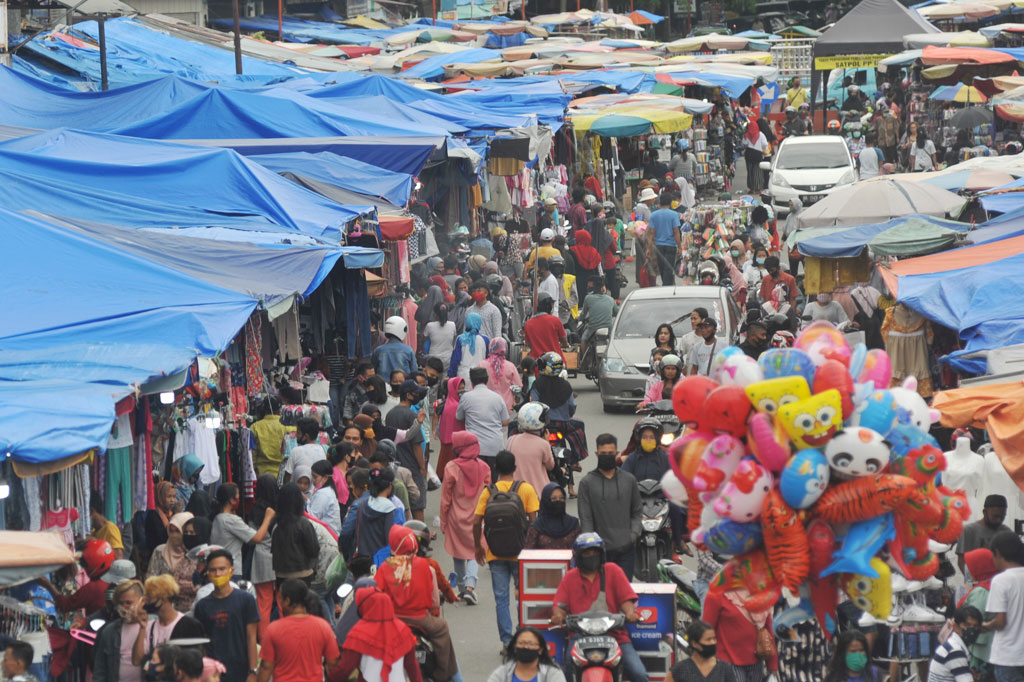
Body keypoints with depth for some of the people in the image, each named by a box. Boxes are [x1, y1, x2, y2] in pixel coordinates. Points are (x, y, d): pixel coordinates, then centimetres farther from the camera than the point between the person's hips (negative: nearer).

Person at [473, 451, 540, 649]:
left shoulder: (488, 491, -2)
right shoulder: (526, 488, -4)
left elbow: (476, 522, -4)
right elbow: (533, 520, -7)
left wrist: (478, 546, 10)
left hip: (495, 553, 1)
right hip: (520, 552, -1)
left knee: (501, 598, 5)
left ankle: (507, 640, 1)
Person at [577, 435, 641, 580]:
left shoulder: (629, 480, 10)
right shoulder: (587, 482, 2)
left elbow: (636, 512, 16)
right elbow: (586, 518, 0)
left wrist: (634, 533, -1)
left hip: (626, 550, 2)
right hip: (601, 550, -2)